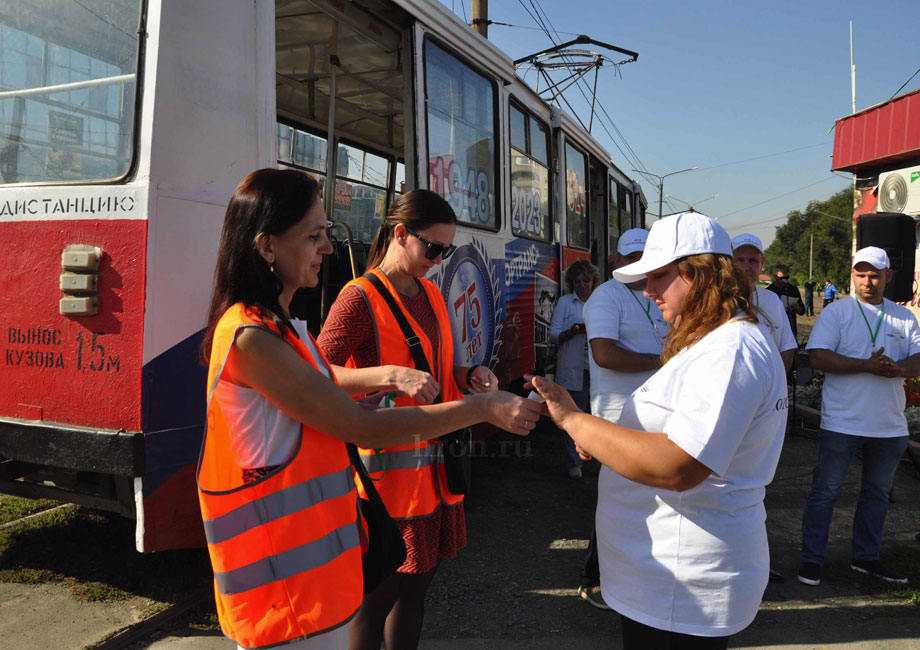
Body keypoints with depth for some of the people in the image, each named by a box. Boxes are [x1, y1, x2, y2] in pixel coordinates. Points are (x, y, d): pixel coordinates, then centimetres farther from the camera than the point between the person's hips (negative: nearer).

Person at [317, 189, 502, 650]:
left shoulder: (431, 294, 12)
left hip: (433, 462, 8)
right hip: (388, 465, -7)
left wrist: (468, 376, 4)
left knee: (418, 580, 17)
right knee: (379, 593, 4)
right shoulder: (360, 298, -12)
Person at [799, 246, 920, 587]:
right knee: (825, 491, 2)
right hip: (842, 422, -4)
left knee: (877, 494, 16)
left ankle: (866, 556, 32)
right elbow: (819, 358, -13)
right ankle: (811, 560, 13)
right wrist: (867, 366, -21)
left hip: (890, 426, 5)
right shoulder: (836, 312, -2)